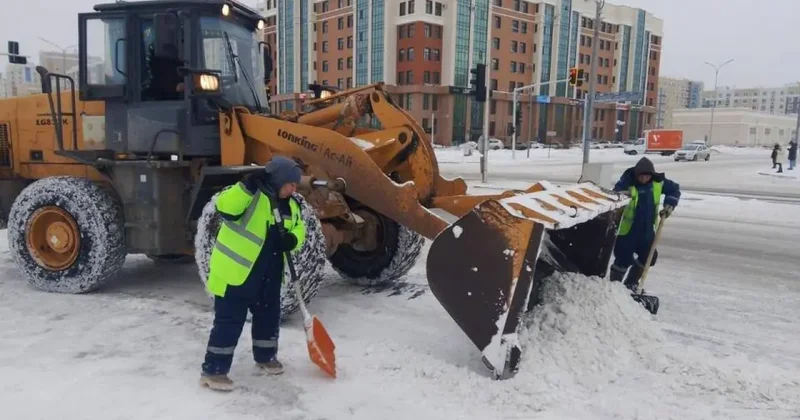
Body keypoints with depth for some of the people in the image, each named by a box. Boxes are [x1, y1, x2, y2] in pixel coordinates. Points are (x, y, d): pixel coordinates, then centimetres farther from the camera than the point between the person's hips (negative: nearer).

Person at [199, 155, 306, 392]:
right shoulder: (251, 195, -16)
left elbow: (298, 229, 12)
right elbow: (225, 207, -32)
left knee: (269, 316, 18)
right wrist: (247, 186, -41)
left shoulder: (290, 205, 8)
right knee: (229, 321, -2)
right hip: (235, 272, -8)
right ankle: (213, 370, 9)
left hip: (268, 275, 8)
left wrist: (292, 240, -10)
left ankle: (266, 357, 38)